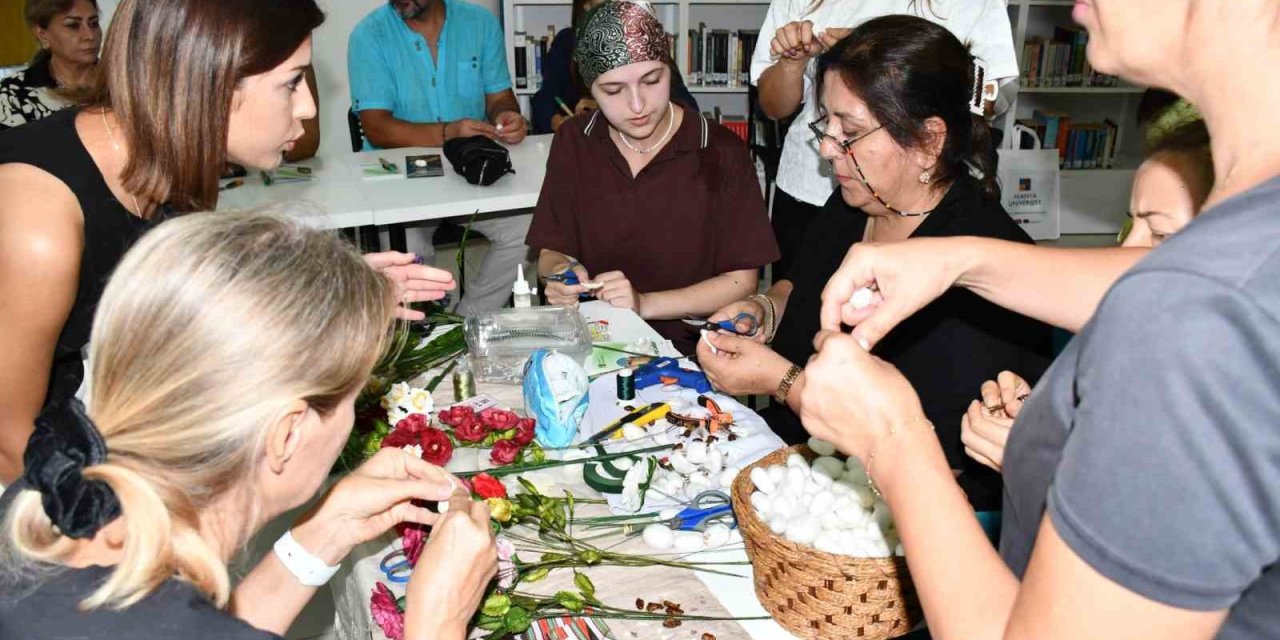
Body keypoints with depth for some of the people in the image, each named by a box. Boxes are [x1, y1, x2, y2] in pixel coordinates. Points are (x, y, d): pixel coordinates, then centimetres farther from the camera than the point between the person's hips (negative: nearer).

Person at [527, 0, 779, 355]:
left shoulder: (720, 152, -10)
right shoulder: (574, 142, 2)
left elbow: (741, 281, -7)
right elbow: (552, 251, 9)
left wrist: (643, 303, -18)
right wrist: (560, 273, -15)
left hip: (688, 347, -3)